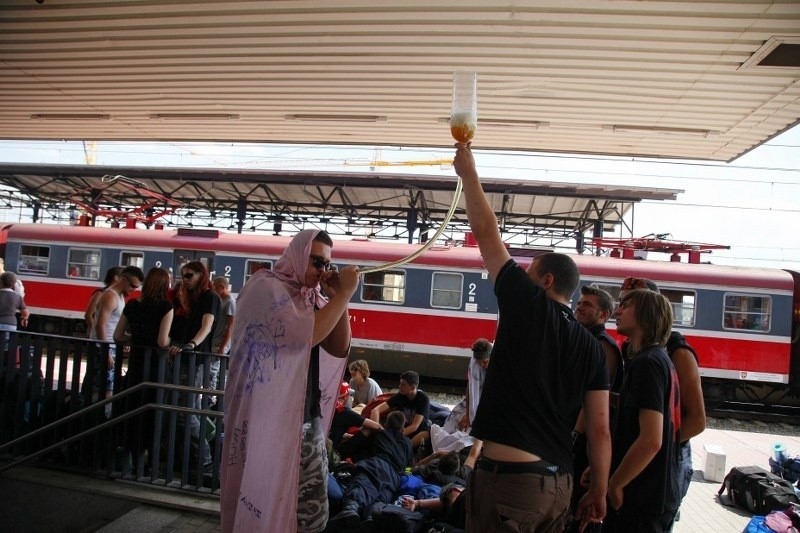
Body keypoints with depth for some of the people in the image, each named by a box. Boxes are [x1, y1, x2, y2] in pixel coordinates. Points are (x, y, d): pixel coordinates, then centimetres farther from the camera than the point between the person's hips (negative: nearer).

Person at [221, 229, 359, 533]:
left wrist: (338, 298, -2)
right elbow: (304, 335, -25)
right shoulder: (265, 287, -10)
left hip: (308, 421, 7)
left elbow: (339, 349, 7)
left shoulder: (310, 297, 11)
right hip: (269, 422, -7)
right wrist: (345, 294, -16)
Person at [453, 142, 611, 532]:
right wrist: (598, 493, 13)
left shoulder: (529, 306, -9)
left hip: (509, 477, -6)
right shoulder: (592, 347, 6)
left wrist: (468, 172, 7)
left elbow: (485, 232, -3)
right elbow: (600, 430, 5)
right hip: (558, 482, 7)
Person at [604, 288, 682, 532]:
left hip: (641, 500, -9)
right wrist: (604, 468, 15)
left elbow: (651, 440, -26)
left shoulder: (646, 363, -19)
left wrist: (614, 484, -14)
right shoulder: (661, 358, 10)